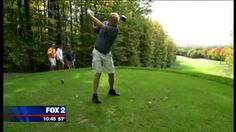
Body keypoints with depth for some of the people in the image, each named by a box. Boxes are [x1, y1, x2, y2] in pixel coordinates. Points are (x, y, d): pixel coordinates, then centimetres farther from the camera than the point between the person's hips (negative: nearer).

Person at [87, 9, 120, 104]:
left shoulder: (116, 30, -20)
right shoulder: (105, 23, -5)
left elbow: (101, 26, -30)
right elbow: (93, 30, 7)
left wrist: (91, 15, -23)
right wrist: (90, 19, -7)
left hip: (107, 54, 0)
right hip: (97, 52, 0)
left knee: (111, 73, 7)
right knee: (98, 73, -12)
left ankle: (111, 90, 33)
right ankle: (95, 95, -6)